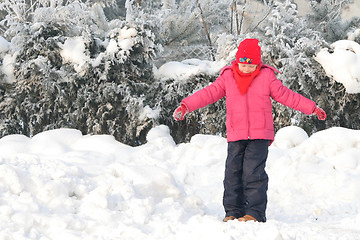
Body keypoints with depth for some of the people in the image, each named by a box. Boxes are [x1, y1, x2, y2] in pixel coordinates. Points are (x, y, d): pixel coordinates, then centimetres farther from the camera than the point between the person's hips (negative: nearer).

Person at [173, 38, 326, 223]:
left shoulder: (266, 77, 6)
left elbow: (286, 96, 11)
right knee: (233, 172, 1)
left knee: (254, 172, -11)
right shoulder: (227, 77, 8)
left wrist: (312, 108, 10)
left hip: (259, 136, -2)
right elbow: (208, 93, 7)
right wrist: (185, 106, -2)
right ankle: (233, 211, 11)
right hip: (235, 136, 3)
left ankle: (255, 213, -8)